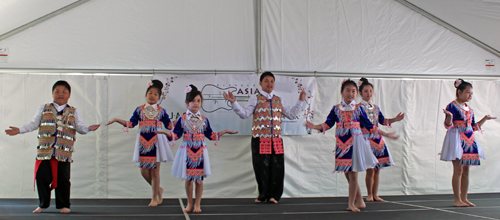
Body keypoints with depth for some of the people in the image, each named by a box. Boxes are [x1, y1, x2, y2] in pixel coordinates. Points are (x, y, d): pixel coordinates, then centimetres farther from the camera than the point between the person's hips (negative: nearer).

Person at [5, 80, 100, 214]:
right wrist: (19, 130, -1)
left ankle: (63, 205, 14)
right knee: (42, 177, -1)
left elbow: (80, 127, 4)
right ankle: (43, 204, 17)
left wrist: (88, 129, -16)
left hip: (64, 152, -1)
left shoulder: (73, 112, 12)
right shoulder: (43, 109, 13)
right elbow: (33, 124, 11)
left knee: (63, 179, 0)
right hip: (44, 151, 1)